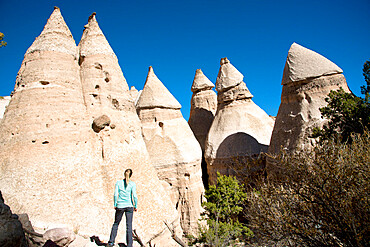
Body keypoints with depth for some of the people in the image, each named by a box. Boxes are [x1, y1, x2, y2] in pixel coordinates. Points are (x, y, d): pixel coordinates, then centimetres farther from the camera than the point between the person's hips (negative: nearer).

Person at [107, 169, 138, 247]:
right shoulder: (132, 184, -4)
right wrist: (135, 206, 3)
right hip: (129, 206, -1)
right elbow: (134, 196, -7)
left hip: (120, 206, 1)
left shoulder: (118, 182, 0)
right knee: (129, 226, 4)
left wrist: (115, 205, 7)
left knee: (116, 223, 19)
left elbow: (115, 194, -3)